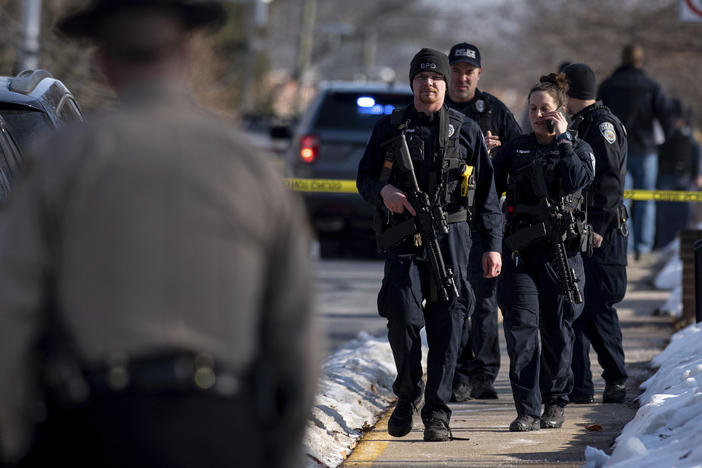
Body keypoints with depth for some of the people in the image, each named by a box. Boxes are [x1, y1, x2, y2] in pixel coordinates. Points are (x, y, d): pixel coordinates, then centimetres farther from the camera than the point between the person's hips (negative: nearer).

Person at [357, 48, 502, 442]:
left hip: (451, 236, 0)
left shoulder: (466, 131, 10)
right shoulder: (390, 128, 11)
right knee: (402, 316, -12)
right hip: (403, 238, 0)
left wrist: (493, 245, 3)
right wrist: (383, 191, -10)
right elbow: (364, 177, 14)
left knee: (447, 326, -4)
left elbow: (488, 194, 10)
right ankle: (408, 394, 10)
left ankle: (437, 413, 1)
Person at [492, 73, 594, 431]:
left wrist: (562, 140, -8)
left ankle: (555, 401, 23)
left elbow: (576, 181, -12)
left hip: (561, 250, -1)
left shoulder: (578, 149, 8)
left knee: (557, 329, 5)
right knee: (521, 326, -11)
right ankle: (527, 409, -11)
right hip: (520, 250, 1)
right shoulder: (515, 149, 13)